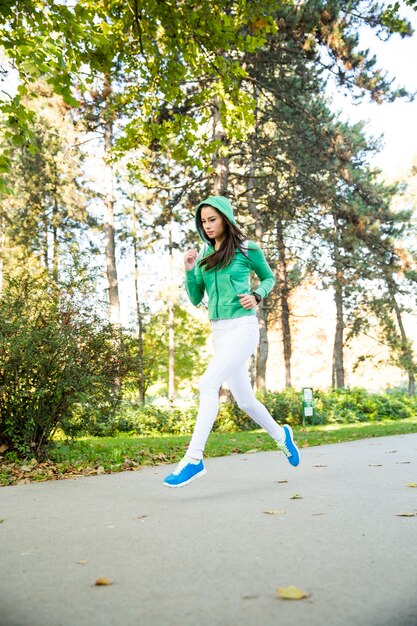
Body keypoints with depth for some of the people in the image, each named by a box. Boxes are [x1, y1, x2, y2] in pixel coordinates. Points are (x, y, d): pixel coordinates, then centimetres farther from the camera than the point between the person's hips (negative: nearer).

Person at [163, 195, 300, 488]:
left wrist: (256, 296, -8)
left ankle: (194, 459, -17)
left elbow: (269, 278, 11)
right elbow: (195, 299, 11)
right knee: (244, 399, 13)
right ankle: (281, 435, 38)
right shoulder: (204, 255, 12)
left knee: (208, 383, -22)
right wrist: (189, 270, -3)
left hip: (243, 327, -6)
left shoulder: (247, 249, -1)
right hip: (219, 331, 6)